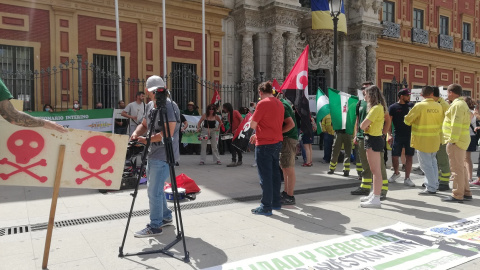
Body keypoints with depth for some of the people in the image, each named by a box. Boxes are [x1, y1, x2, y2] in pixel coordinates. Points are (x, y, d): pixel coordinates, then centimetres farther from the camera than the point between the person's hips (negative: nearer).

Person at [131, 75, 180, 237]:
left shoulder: (169, 106, -16)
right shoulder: (150, 106, 12)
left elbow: (168, 133, -23)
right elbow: (144, 124, 22)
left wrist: (147, 140, -18)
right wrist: (136, 133, 0)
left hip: (163, 156, -9)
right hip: (153, 154, 10)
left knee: (154, 191, -6)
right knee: (155, 189, 18)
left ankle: (155, 226, 7)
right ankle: (166, 217, 34)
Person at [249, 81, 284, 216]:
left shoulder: (263, 103, -13)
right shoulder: (280, 104, 10)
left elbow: (252, 125, -13)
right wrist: (257, 135, 22)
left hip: (265, 144, -8)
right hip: (277, 142, 8)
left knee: (265, 176, -2)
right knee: (275, 173, 16)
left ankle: (266, 207, 5)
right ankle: (276, 202, 26)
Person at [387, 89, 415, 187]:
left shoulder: (411, 106, 10)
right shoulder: (393, 107, 0)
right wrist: (389, 134, -14)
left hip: (410, 135, 3)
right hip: (398, 135, -3)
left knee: (409, 157, 2)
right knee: (394, 156, 1)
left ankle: (407, 178, 10)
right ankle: (396, 173, 28)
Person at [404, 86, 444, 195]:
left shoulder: (419, 106, -15)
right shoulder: (439, 106, 1)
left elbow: (407, 120, -9)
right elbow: (441, 122, 12)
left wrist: (412, 123, 13)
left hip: (422, 141, -6)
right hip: (435, 140, 6)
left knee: (426, 164, 0)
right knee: (433, 162, 18)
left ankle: (431, 188, 3)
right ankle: (434, 185, 25)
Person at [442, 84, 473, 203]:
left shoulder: (457, 105, -16)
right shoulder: (462, 104, 17)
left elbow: (456, 124, -22)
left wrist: (452, 140, -22)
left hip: (456, 142, -10)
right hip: (461, 140, 10)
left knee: (457, 168, -6)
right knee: (461, 167, 16)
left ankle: (457, 195, 0)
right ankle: (466, 193, 24)